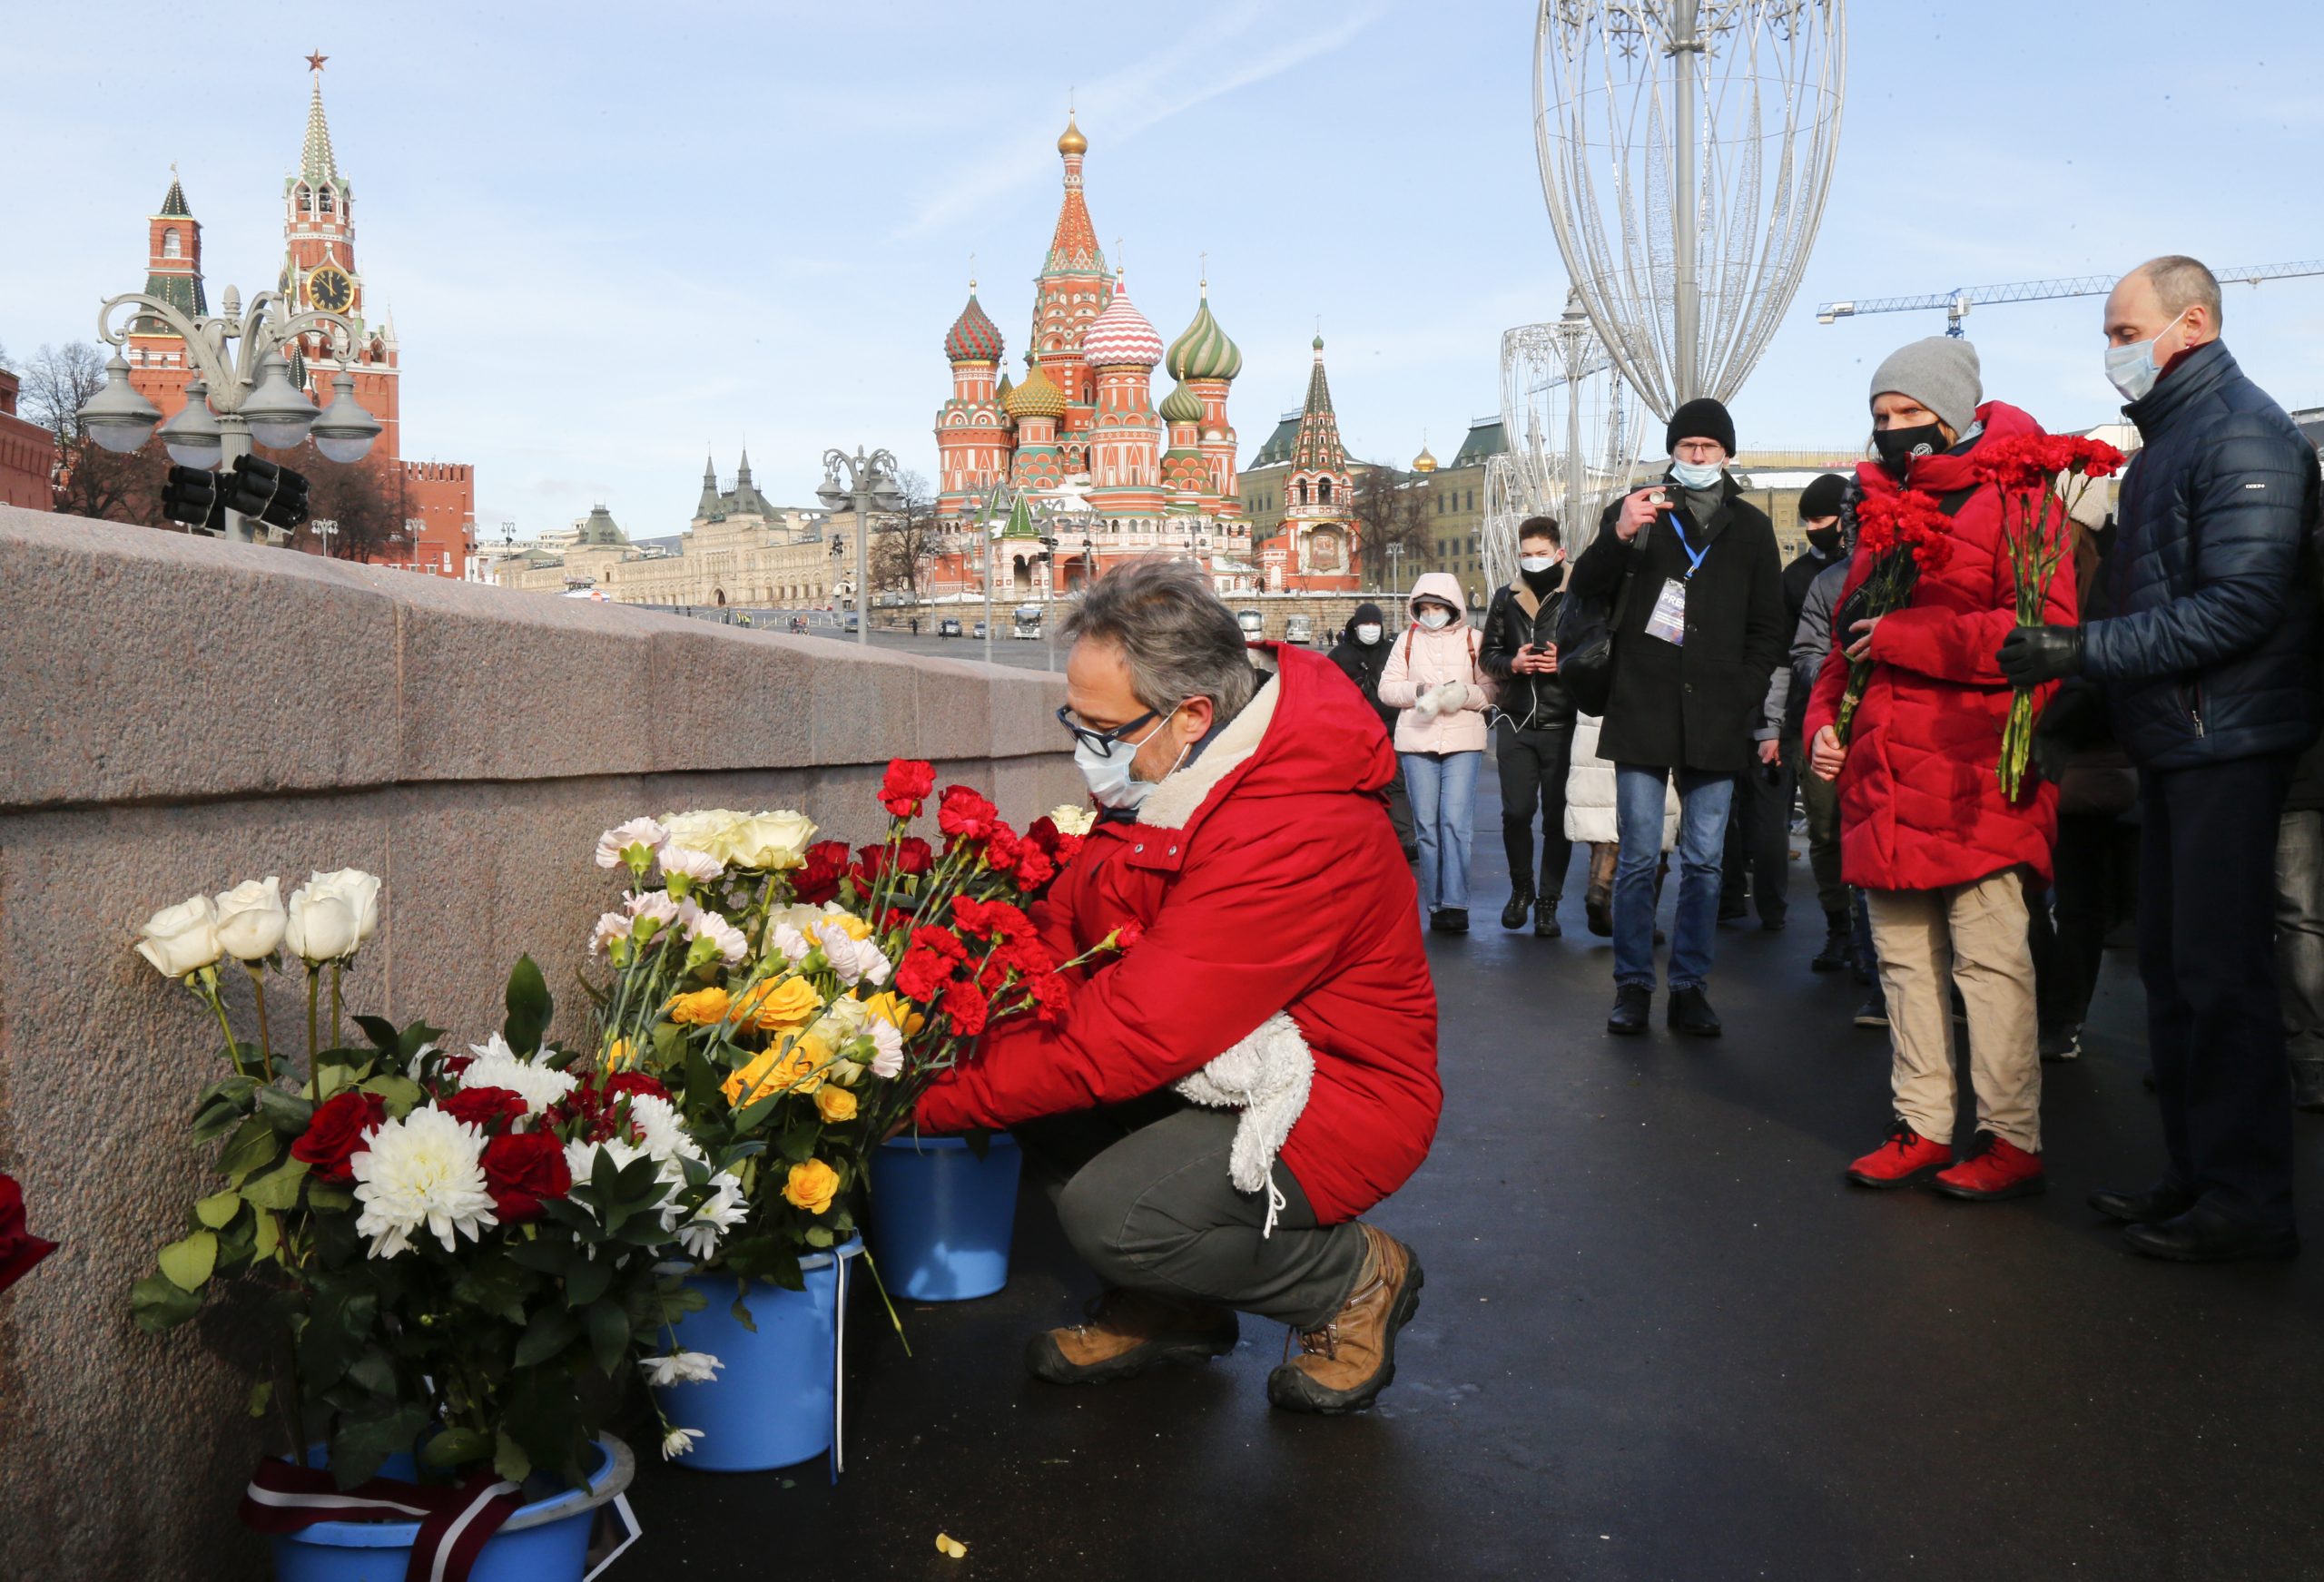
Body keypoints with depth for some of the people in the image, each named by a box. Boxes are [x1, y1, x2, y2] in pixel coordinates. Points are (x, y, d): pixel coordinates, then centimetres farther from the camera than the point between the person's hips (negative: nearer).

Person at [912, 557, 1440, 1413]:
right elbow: (1066, 922, -1)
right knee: (1024, 1052, -8)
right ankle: (1167, 1304, 10)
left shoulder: (1295, 832, -32)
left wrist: (927, 1097, -28)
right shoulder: (1162, 777, -3)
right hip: (1222, 1061, 9)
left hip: (1337, 1091, -9)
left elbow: (1133, 1039, -33)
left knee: (1111, 1210, -28)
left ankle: (1354, 1277, 1)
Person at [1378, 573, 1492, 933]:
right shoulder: (1407, 640, 11)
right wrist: (1419, 691, -11)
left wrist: (1464, 695, -18)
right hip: (1416, 741, 2)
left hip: (1463, 741, -2)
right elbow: (1386, 688, 5)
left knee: (1456, 822, -11)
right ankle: (1436, 904, 10)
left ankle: (1455, 904, -11)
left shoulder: (1473, 640, 5)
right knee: (1426, 825, 4)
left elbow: (1491, 691, 1)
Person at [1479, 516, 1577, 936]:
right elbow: (1488, 653, 14)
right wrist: (1512, 664, -6)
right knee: (1515, 812, 2)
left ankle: (1548, 902, 14)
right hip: (1516, 724, 3)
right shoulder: (1506, 598, 9)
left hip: (1563, 726, -2)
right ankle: (1521, 888, 25)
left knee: (1557, 818, 4)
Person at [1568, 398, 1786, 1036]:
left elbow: (1767, 630, 15)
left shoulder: (1751, 528, 12)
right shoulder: (1633, 512, 8)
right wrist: (1618, 537, -17)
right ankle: (1633, 985, 8)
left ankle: (1691, 988, 11)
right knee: (1637, 859, 0)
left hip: (1715, 724, 1)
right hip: (1642, 716, -1)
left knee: (1703, 862, 4)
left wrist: (1744, 698, 1)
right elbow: (1582, 594, 0)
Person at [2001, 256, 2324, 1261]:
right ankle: (2195, 1173, 22)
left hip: (2228, 742, -10)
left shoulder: (2240, 431, -12)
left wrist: (2083, 650, -21)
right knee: (2172, 965, 12)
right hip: (2175, 743, 10)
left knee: (2219, 971, -6)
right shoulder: (2165, 437, 18)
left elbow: (2238, 606, -22)